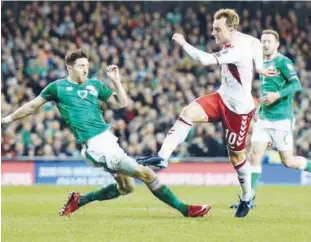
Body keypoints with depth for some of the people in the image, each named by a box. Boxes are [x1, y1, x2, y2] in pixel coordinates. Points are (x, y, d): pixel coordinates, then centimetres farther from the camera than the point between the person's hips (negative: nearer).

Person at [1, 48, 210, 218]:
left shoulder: (94, 85, 13)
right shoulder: (58, 87, 1)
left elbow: (122, 103, 14)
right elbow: (32, 107, 12)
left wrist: (116, 80, 3)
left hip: (107, 138, 7)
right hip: (94, 145, -7)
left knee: (126, 186, 11)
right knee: (146, 174, -15)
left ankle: (79, 200, 23)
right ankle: (183, 209, -10)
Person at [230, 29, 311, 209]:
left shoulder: (283, 62, -9)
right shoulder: (263, 64, 14)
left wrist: (277, 95, -30)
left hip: (282, 119, -7)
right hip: (264, 118, 7)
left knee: (288, 162, 0)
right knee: (255, 156, -5)